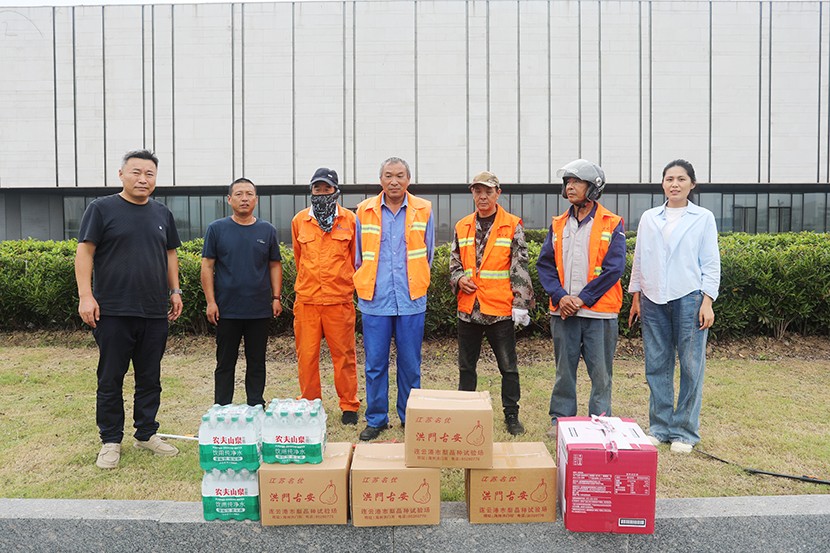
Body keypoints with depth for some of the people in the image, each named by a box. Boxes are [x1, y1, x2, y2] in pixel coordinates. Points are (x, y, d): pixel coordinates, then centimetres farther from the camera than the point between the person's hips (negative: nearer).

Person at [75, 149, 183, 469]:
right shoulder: (102, 209, -1)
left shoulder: (162, 214, 12)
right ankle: (111, 441, 17)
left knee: (150, 378, 11)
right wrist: (85, 295, -12)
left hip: (155, 312, 4)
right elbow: (84, 252, -4)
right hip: (113, 311, -4)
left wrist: (175, 291, 11)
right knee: (110, 379, 5)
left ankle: (147, 434, 24)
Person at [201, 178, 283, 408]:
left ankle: (256, 408, 20)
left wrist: (276, 297, 1)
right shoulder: (217, 229, 2)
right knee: (225, 363, 8)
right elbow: (207, 266, 1)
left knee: (257, 362, 9)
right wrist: (210, 302, -6)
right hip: (226, 309, -1)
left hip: (260, 310, 1)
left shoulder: (267, 230, 7)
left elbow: (275, 265, 10)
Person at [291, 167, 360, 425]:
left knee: (344, 354, 5)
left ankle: (349, 405, 18)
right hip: (306, 299, 2)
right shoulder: (299, 220, 8)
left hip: (340, 299, -2)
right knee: (306, 355, 6)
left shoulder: (349, 219, 2)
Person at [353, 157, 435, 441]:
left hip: (411, 300, 0)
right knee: (375, 363, 4)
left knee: (410, 363, 7)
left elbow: (427, 255, 13)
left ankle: (409, 418, 22)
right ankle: (376, 420, 18)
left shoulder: (423, 210, 4)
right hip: (375, 300, 0)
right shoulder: (364, 211, 5)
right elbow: (358, 257, 13)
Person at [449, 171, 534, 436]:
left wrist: (520, 304, -10)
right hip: (468, 308, 4)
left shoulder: (513, 226, -2)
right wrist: (459, 279, -6)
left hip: (500, 309, -4)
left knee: (508, 367, 6)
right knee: (466, 366, 14)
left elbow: (520, 268, -5)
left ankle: (511, 415, 20)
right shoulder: (462, 227, 9)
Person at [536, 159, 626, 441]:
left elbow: (614, 268, -10)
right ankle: (560, 418, 23)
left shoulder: (612, 224, -2)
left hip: (599, 312, -3)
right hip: (563, 311, 4)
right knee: (564, 369, 12)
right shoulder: (558, 225, 11)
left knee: (600, 372, 5)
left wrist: (582, 299, -14)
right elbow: (545, 264, 6)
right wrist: (560, 296, -9)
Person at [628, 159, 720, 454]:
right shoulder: (649, 218, 11)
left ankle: (685, 432, 11)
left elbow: (711, 263, 2)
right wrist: (635, 298, 11)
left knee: (691, 367, 0)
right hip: (653, 300, 3)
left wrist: (707, 302, -6)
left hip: (689, 298, -2)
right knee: (656, 366, 5)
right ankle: (659, 427, 16)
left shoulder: (703, 218, 4)